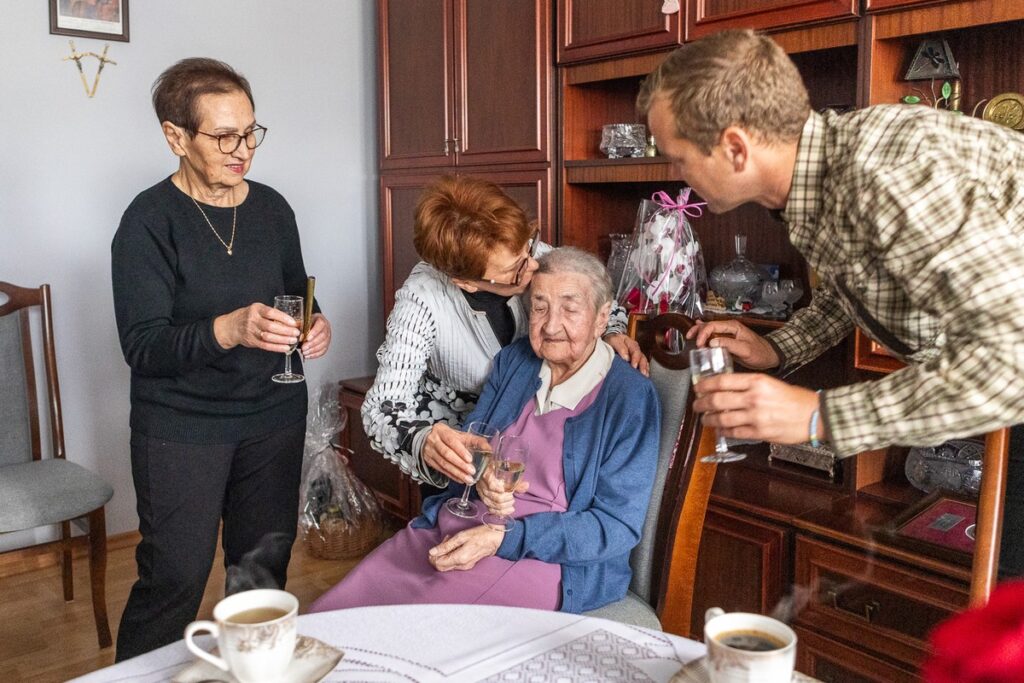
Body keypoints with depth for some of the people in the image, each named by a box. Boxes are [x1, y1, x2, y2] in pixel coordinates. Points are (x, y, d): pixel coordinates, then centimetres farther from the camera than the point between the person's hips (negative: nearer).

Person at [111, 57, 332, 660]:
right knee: (174, 579, 2)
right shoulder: (150, 221, -11)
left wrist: (316, 325, -6)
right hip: (181, 426, -4)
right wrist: (229, 330, -34)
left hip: (274, 414, 5)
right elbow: (143, 347, -17)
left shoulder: (272, 208, 4)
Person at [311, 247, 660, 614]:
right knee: (326, 617, -12)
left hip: (544, 557, -5)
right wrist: (481, 476, -11)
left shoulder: (631, 396, -7)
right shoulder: (514, 360, 11)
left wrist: (501, 539, -20)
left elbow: (618, 527, -12)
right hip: (450, 528, 5)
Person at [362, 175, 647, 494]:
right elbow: (384, 408, -32)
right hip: (455, 442, -2)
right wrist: (421, 442, -54)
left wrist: (613, 331, -22)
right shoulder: (422, 302, -32)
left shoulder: (530, 253, -21)